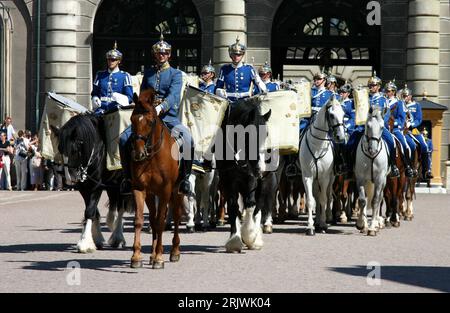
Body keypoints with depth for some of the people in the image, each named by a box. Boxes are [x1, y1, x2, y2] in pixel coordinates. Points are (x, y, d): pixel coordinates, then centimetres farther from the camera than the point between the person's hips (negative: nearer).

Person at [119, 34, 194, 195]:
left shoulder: (175, 74, 5)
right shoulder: (148, 73, 17)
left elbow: (173, 96, -12)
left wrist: (161, 108, -30)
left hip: (168, 116, -3)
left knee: (187, 140, -29)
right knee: (124, 138, -19)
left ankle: (184, 178, -13)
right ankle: (128, 178, -7)